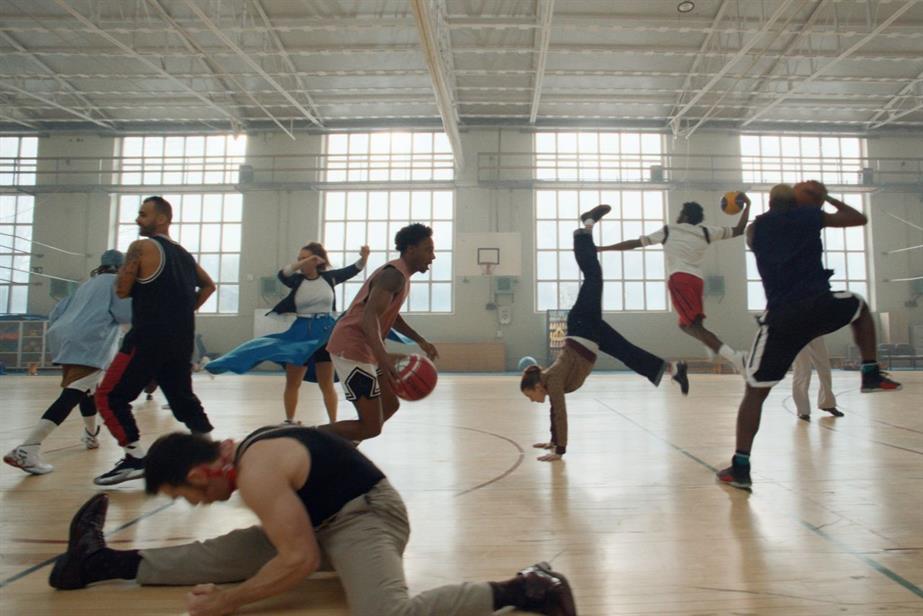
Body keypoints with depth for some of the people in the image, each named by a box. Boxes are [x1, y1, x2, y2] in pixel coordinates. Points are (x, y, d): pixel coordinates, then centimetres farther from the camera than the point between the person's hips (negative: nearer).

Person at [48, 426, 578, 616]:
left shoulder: (256, 474, -23)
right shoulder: (250, 452, 7)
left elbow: (299, 561, -22)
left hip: (366, 519, -10)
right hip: (331, 522, 10)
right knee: (219, 554, 9)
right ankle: (104, 562, 28)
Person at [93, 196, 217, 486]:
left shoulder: (142, 247, -6)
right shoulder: (184, 254, 16)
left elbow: (122, 290, -7)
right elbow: (208, 286, 27)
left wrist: (126, 265, 12)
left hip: (149, 337, -7)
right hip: (181, 340, 8)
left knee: (110, 397, 2)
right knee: (183, 398, 17)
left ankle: (135, 458, -3)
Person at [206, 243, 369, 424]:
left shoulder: (329, 277, 1)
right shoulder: (298, 280, -1)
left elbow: (352, 270, 2)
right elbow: (282, 274, -20)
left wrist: (363, 257, -16)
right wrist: (302, 264, -32)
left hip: (325, 333, -1)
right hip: (300, 333, 1)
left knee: (326, 384, 6)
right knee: (292, 383, 9)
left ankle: (333, 423, 13)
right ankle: (289, 422, 23)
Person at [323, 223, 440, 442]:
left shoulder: (400, 274, 15)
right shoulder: (395, 274, -18)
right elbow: (369, 316, -31)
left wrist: (420, 341, 28)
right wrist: (383, 357, -45)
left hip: (364, 348, 11)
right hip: (351, 349, -11)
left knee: (390, 406, 19)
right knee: (371, 427, -9)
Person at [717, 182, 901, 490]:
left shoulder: (755, 228, 14)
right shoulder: (810, 215, 12)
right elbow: (859, 218, 25)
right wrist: (827, 199, 37)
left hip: (782, 316, 0)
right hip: (821, 305, 1)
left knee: (755, 391, 5)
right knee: (860, 308, 38)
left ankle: (740, 467, -2)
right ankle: (872, 374, 32)